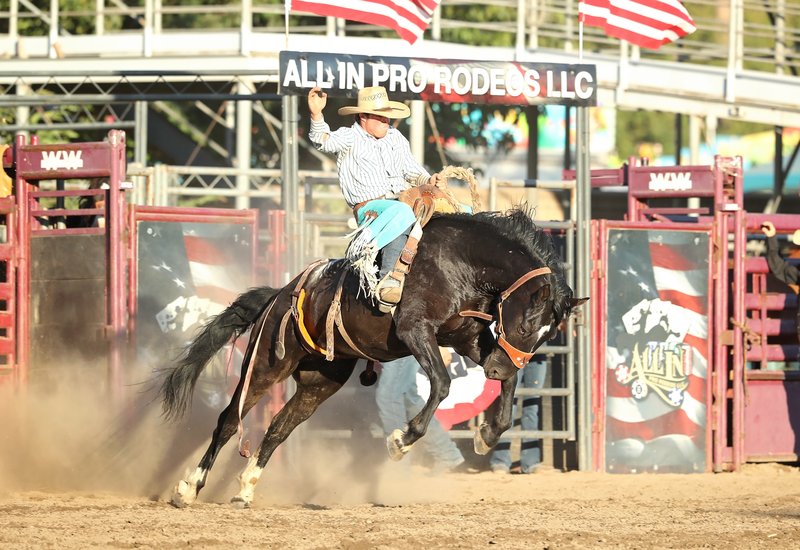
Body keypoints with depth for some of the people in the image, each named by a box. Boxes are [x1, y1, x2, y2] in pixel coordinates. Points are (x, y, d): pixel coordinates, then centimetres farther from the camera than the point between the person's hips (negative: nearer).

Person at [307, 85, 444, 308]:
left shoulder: (395, 137, 22)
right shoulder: (350, 137, 2)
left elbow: (411, 169, 25)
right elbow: (324, 141, -18)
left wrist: (427, 180, 3)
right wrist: (316, 115, -35)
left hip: (405, 199, 7)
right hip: (369, 206, -7)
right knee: (402, 213, -42)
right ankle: (386, 278, -42)